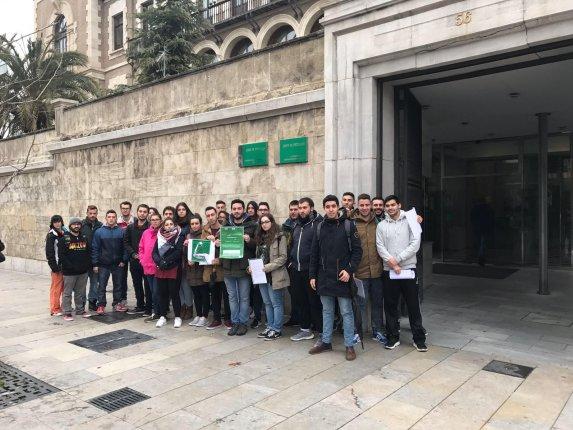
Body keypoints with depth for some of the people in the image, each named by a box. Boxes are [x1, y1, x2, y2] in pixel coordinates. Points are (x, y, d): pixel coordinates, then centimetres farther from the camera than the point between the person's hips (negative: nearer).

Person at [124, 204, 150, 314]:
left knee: (148, 284, 0)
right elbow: (126, 243, 9)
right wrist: (133, 254, -5)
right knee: (137, 285, 12)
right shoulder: (130, 227, 9)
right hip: (134, 261, 5)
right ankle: (140, 306, 23)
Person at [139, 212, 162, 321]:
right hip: (147, 267, 5)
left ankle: (156, 313, 6)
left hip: (158, 267, -5)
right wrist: (142, 260, 7)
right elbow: (141, 248, 17)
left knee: (156, 291, -3)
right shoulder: (146, 233, 9)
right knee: (150, 290, 15)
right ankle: (148, 310, 25)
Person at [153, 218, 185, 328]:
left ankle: (177, 317, 9)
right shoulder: (159, 237, 13)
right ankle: (163, 316, 18)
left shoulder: (180, 237, 1)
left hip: (173, 269, -4)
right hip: (160, 270, 4)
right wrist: (160, 262, -12)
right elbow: (154, 252, 6)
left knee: (174, 293, -1)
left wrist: (166, 261, -15)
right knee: (162, 293, 8)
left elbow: (178, 252, -11)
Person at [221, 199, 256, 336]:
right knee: (232, 297, 12)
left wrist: (249, 240, -21)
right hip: (228, 267, 4)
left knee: (244, 298, 5)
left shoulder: (251, 225, 0)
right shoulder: (226, 225, 11)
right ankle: (235, 322, 22)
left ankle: (243, 323, 17)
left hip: (244, 267, -3)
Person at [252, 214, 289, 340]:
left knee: (276, 303, 1)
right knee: (267, 303, 14)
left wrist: (267, 267, -18)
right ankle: (270, 327, 23)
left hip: (274, 276, -7)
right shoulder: (260, 237, 14)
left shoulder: (279, 237, -8)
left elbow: (283, 257, -13)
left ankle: (276, 329, 9)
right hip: (262, 275, 7)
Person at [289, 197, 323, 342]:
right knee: (300, 301, 15)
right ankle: (305, 330, 28)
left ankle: (321, 332, 9)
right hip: (296, 270, 8)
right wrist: (291, 260, 15)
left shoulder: (318, 224, -10)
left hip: (310, 270, -7)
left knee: (315, 302, -1)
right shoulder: (297, 225, 15)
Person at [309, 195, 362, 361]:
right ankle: (326, 341, 26)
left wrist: (350, 270, -14)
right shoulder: (320, 227, 9)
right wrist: (312, 275, 8)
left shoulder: (348, 225, -2)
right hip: (324, 277, 4)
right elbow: (314, 254, 12)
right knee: (327, 311, 14)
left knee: (346, 312, 3)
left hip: (342, 276, -4)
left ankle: (349, 345, 13)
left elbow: (357, 250, -5)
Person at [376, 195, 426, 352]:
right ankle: (393, 337, 20)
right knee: (390, 306, 8)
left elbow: (415, 244, -7)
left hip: (408, 268, -2)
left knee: (413, 306, 3)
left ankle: (419, 339, 13)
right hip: (389, 270, 2)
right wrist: (392, 263, -14)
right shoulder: (381, 225, 7)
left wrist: (397, 259, -13)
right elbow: (380, 247, -1)